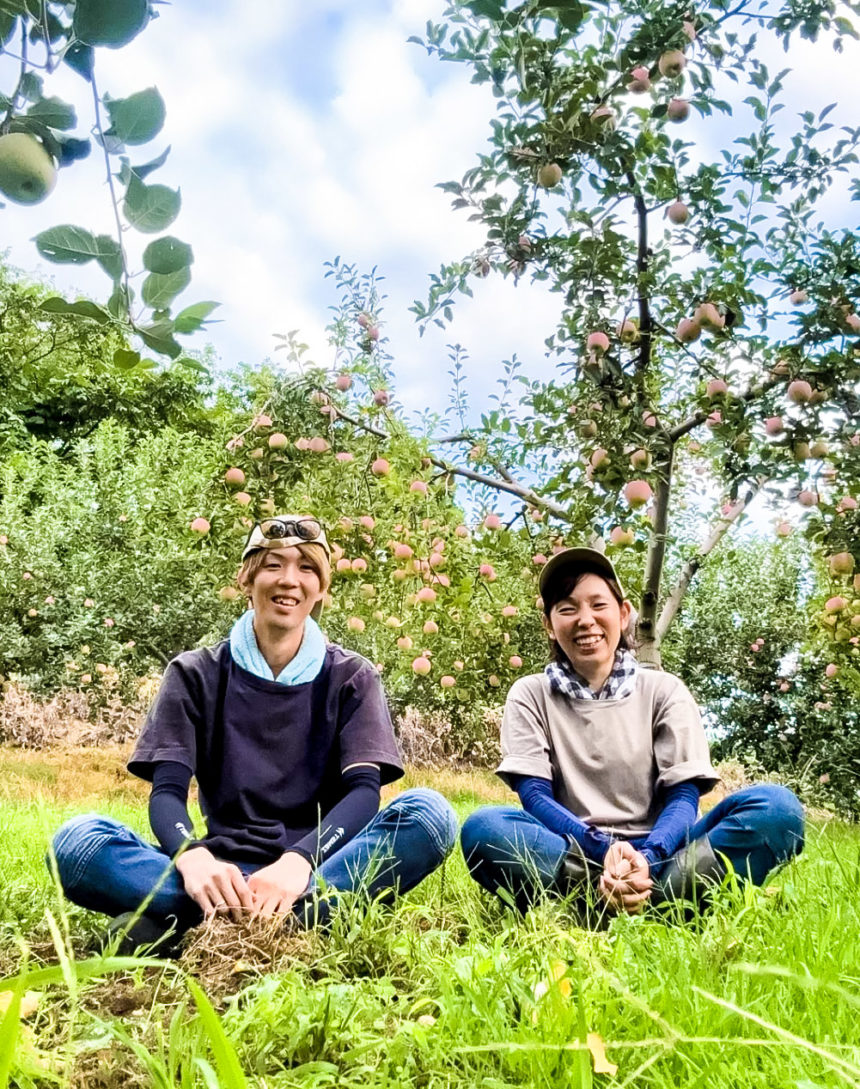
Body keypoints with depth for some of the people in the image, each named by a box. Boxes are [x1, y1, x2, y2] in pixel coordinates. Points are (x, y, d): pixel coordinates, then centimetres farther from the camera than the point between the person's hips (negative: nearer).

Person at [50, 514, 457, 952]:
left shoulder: (351, 678, 7)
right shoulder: (196, 674, 8)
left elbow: (363, 789, -7)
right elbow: (167, 791, -4)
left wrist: (298, 862, -27)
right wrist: (193, 857, -28)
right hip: (223, 869, 0)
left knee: (429, 814, -28)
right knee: (77, 841, -23)